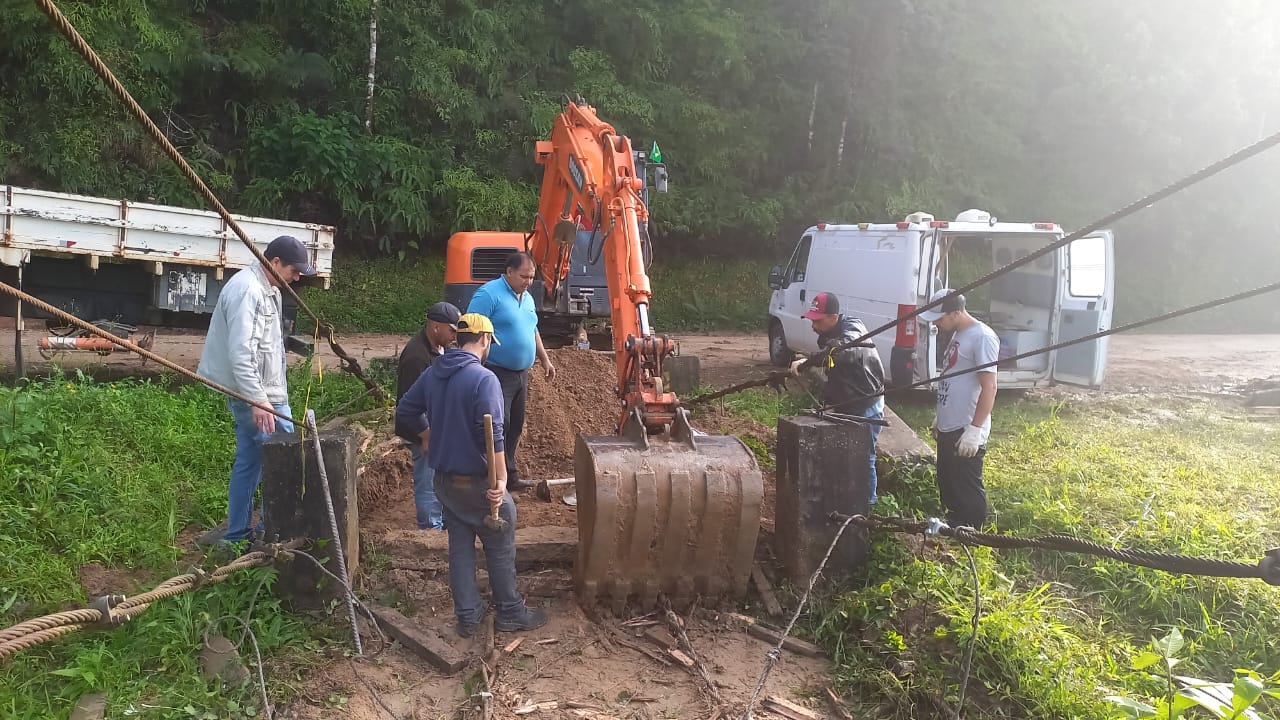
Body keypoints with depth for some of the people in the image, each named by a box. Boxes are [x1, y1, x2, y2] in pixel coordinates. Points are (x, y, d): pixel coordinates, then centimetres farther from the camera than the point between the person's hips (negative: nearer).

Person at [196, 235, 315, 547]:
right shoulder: (247, 290, -18)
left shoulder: (268, 290, 14)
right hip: (252, 393, -10)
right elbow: (240, 354, -25)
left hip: (262, 391, 10)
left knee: (249, 462, 13)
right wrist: (259, 400, -28)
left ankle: (236, 535, 22)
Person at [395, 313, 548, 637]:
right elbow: (492, 435, -26)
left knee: (460, 546, 16)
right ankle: (510, 613, 21)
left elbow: (405, 410, 14)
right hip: (476, 481, -7)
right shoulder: (484, 378, -21)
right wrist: (500, 480, -23)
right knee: (501, 547, 9)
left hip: (444, 479, 7)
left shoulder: (433, 373, 3)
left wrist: (427, 436, 29)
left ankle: (468, 616, 23)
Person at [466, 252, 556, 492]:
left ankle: (510, 476, 22)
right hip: (497, 374, -9)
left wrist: (545, 360, 25)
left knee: (515, 428, 13)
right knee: (497, 428, -10)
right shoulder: (489, 293, -13)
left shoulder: (527, 298, 15)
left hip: (521, 374, 9)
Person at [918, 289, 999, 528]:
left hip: (966, 432, -10)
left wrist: (975, 429, -24)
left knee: (968, 491, -1)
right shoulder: (958, 335, 12)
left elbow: (989, 387, -21)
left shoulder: (982, 337, -17)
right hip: (948, 428, 10)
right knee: (948, 487, 19)